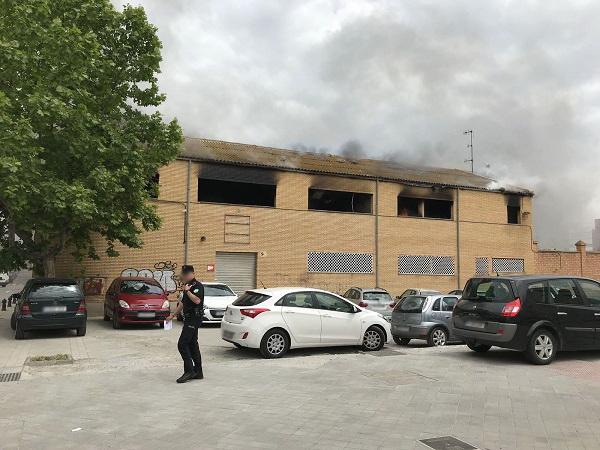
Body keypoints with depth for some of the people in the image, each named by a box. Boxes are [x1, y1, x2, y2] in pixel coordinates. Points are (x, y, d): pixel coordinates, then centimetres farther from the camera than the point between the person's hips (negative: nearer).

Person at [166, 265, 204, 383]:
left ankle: (189, 371, -8)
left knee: (182, 344, -12)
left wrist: (187, 291, -21)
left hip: (194, 319, -10)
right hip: (189, 319, 10)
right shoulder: (188, 286, 17)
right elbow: (183, 303, 27)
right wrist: (173, 315, 30)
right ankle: (198, 372, 15)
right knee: (192, 345, 11)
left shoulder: (198, 285, -13)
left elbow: (197, 300, -29)